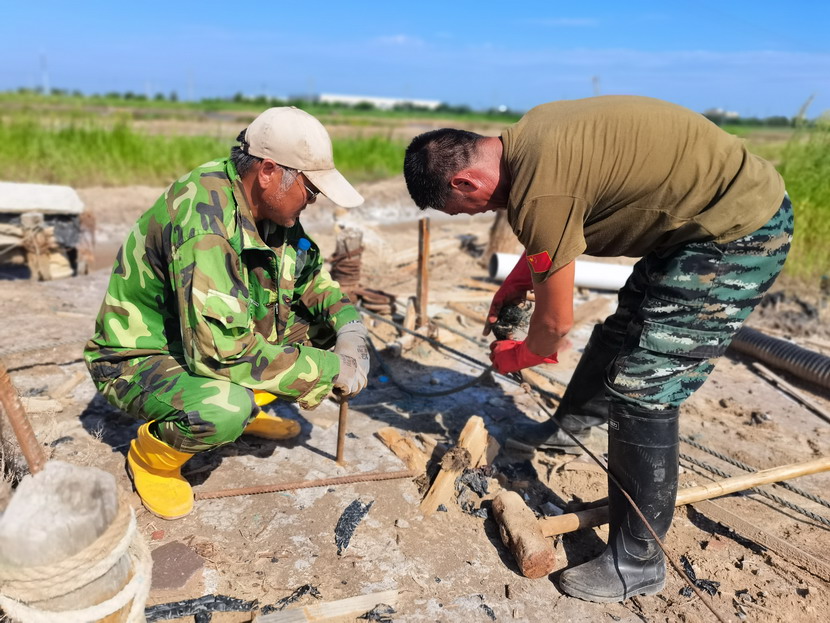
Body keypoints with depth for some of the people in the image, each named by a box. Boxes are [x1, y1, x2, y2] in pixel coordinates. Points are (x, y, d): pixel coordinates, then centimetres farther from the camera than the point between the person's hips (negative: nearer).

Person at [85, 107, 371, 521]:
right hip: (140, 359, -8)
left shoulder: (269, 205, -8)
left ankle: (245, 408, 13)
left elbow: (310, 273, 7)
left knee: (324, 318, -2)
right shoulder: (203, 217, -33)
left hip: (214, 334, 8)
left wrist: (348, 324, -13)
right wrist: (329, 370, -29)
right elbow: (220, 349, -37)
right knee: (222, 411, -37)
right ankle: (151, 452, -2)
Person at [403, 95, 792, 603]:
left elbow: (556, 322, -16)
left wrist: (517, 357, 4)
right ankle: (572, 422, 49)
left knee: (642, 389, -9)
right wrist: (515, 282, 18)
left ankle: (637, 561, 6)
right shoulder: (528, 134, 0)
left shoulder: (539, 192, -28)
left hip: (740, 233, -10)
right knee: (623, 331, 24)